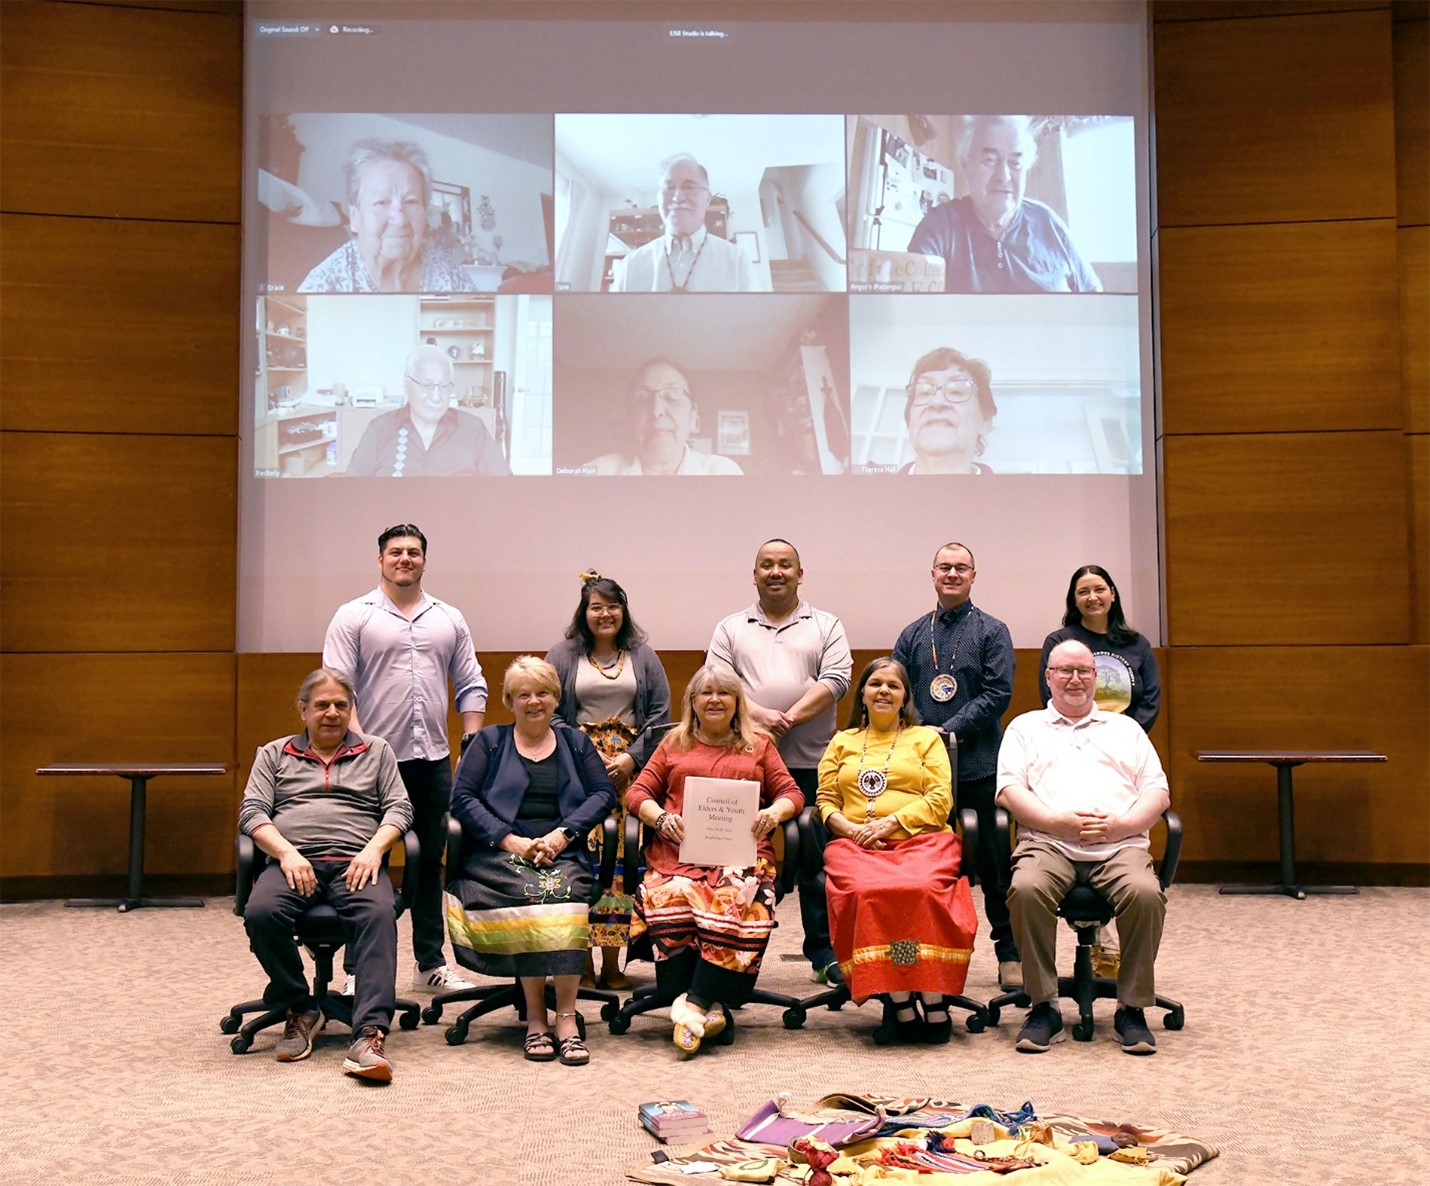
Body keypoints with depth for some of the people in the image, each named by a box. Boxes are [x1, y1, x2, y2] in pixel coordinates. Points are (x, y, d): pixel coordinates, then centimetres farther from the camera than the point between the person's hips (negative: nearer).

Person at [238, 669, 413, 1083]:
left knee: (378, 914, -35)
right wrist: (286, 852, -8)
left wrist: (374, 848, -7)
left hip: (355, 862, 0)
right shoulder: (273, 754, 24)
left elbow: (398, 808, 14)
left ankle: (369, 1034, -45)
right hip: (293, 861, 1)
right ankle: (300, 1010, -11)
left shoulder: (376, 751, 25)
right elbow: (252, 812, 11)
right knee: (260, 913, -33)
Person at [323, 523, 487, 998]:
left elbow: (471, 685, 14)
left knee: (430, 862, 10)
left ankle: (430, 964, 19)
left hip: (434, 759, 4)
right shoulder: (353, 617, 0)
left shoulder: (449, 619, 13)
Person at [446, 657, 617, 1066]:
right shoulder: (489, 741, 17)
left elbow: (604, 794, 10)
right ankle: (536, 1017, -27)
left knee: (566, 893, -33)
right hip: (500, 855, -1)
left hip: (564, 854, 1)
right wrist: (511, 840, -9)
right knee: (530, 895, -34)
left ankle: (566, 1016, -31)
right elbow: (463, 797, 4)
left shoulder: (576, 743, 22)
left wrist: (563, 834, -7)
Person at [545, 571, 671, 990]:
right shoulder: (562, 656, 9)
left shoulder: (643, 656, 13)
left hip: (630, 772, 1)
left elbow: (660, 714, 8)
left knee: (621, 860, -3)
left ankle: (612, 962, 3)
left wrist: (631, 757, -5)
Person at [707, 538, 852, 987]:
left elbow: (834, 681, -1)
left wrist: (789, 720, -13)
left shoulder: (827, 627, 12)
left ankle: (825, 953, 11)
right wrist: (759, 716, -14)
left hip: (811, 763, 0)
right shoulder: (731, 629, 14)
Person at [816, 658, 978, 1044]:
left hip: (921, 839, -1)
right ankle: (898, 1000, -29)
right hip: (856, 845, 1)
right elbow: (825, 800, 17)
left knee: (923, 889, -36)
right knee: (867, 892, -35)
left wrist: (891, 823, -6)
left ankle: (934, 999, -29)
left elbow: (940, 800, 8)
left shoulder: (926, 738, 21)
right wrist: (851, 828, -5)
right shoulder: (842, 742, 27)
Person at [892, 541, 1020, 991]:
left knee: (992, 861, 0)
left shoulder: (991, 632, 4)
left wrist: (951, 730, -13)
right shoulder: (913, 635, 14)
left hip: (978, 764, -3)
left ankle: (1009, 953, 8)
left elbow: (998, 693, -5)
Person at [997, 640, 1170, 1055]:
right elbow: (1009, 790, 6)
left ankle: (1132, 1008, -16)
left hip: (1121, 844, 1)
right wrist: (1060, 822, -10)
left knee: (1145, 894, -32)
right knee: (1026, 890, -34)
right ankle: (1043, 1006, -19)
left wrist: (1120, 824, -5)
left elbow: (1158, 792, 16)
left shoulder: (1125, 728, 27)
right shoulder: (1026, 727, 22)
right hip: (1048, 842, -1)